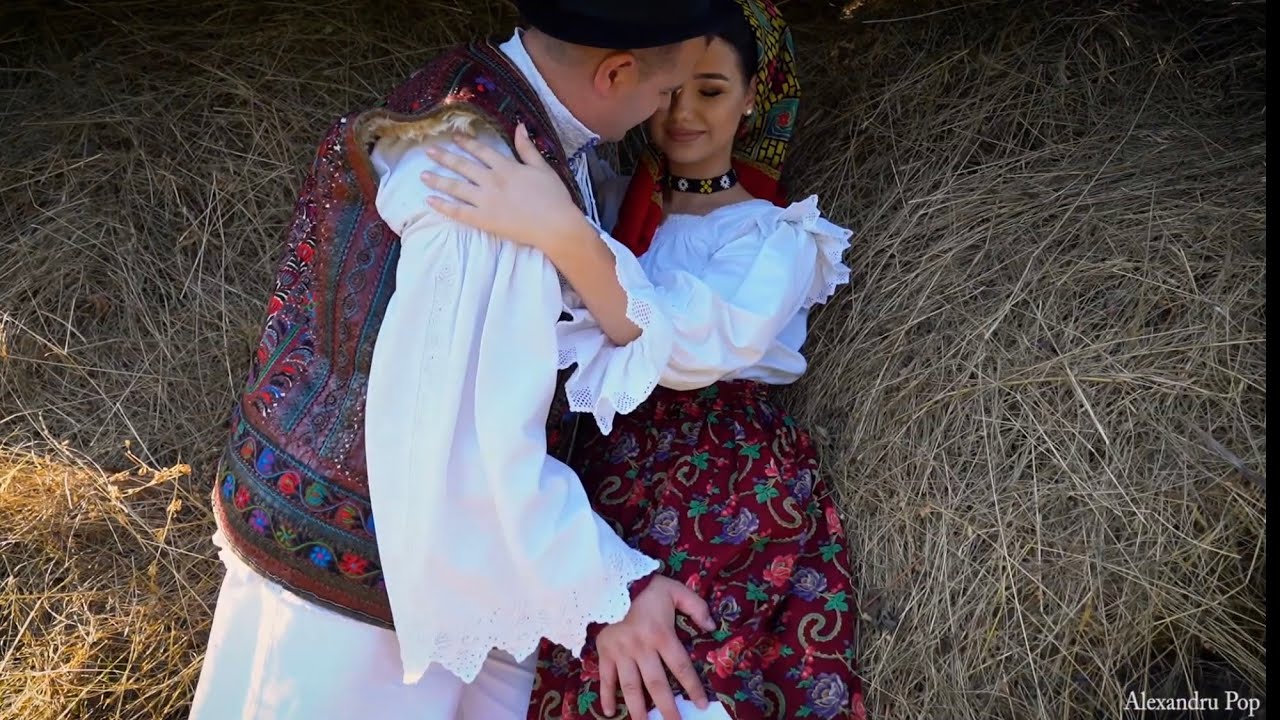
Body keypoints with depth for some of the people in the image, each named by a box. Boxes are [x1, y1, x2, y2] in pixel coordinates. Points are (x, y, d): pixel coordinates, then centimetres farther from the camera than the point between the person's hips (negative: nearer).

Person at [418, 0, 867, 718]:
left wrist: (564, 234, -33)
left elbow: (701, 348, -21)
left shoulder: (777, 234, -1)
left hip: (737, 491, -3)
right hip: (610, 474, 3)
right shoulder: (611, 201, 11)